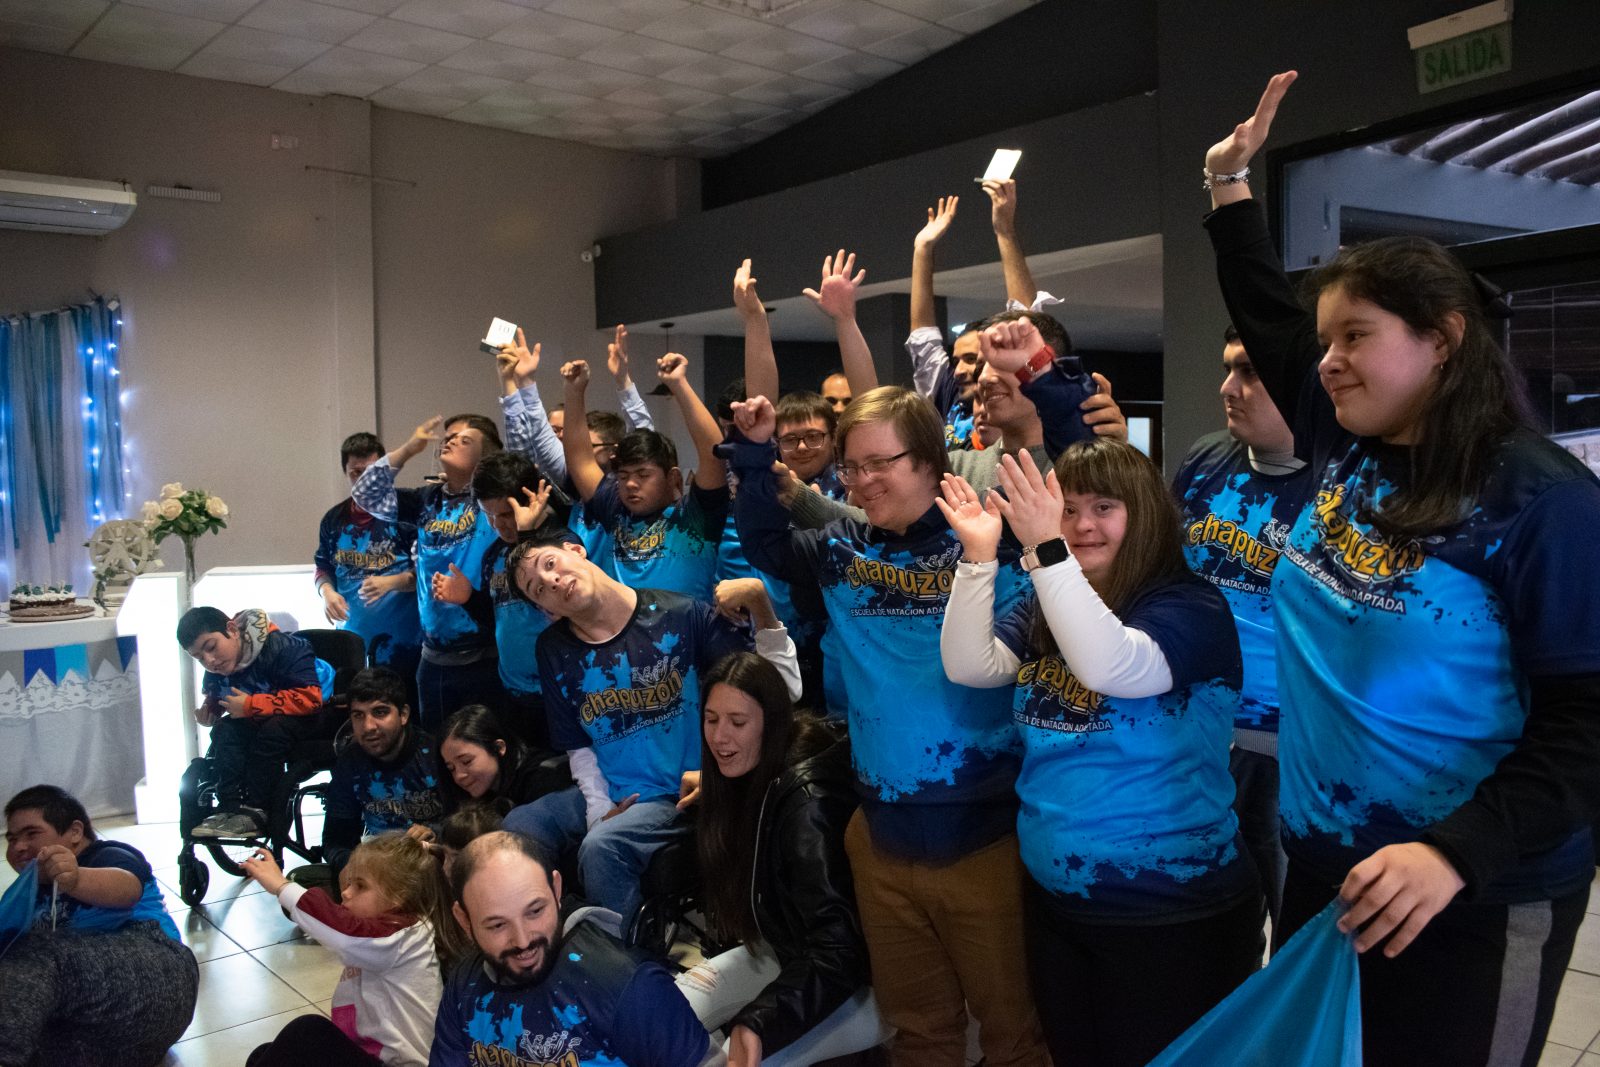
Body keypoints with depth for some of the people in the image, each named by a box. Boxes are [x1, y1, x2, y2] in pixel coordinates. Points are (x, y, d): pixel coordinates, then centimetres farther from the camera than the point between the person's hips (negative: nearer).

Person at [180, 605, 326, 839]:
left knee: (273, 728, -33)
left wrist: (250, 705, -28)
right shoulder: (216, 672, 0)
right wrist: (209, 711, -2)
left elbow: (310, 698, -32)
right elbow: (214, 698, 23)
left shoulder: (281, 647, -26)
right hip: (262, 723, 7)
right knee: (224, 730, -16)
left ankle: (255, 812, -23)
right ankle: (230, 808, -20)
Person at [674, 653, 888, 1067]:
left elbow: (837, 948, -34)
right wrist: (712, 784, 11)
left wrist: (759, 1024, -43)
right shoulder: (749, 779, -4)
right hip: (786, 953, 8)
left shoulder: (807, 802, -29)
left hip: (853, 980, -8)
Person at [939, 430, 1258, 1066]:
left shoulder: (1190, 606, -14)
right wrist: (979, 555, -18)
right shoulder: (1041, 614, 4)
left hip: (1172, 915, -6)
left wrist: (1044, 549, -36)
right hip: (1053, 900, 6)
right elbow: (968, 666, -10)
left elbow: (1112, 667, -33)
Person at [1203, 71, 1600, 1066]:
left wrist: (1458, 851, -28)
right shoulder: (1343, 453, 1)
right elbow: (1267, 316, 13)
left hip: (1477, 894, -6)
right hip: (1324, 861, 7)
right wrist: (1231, 181, 14)